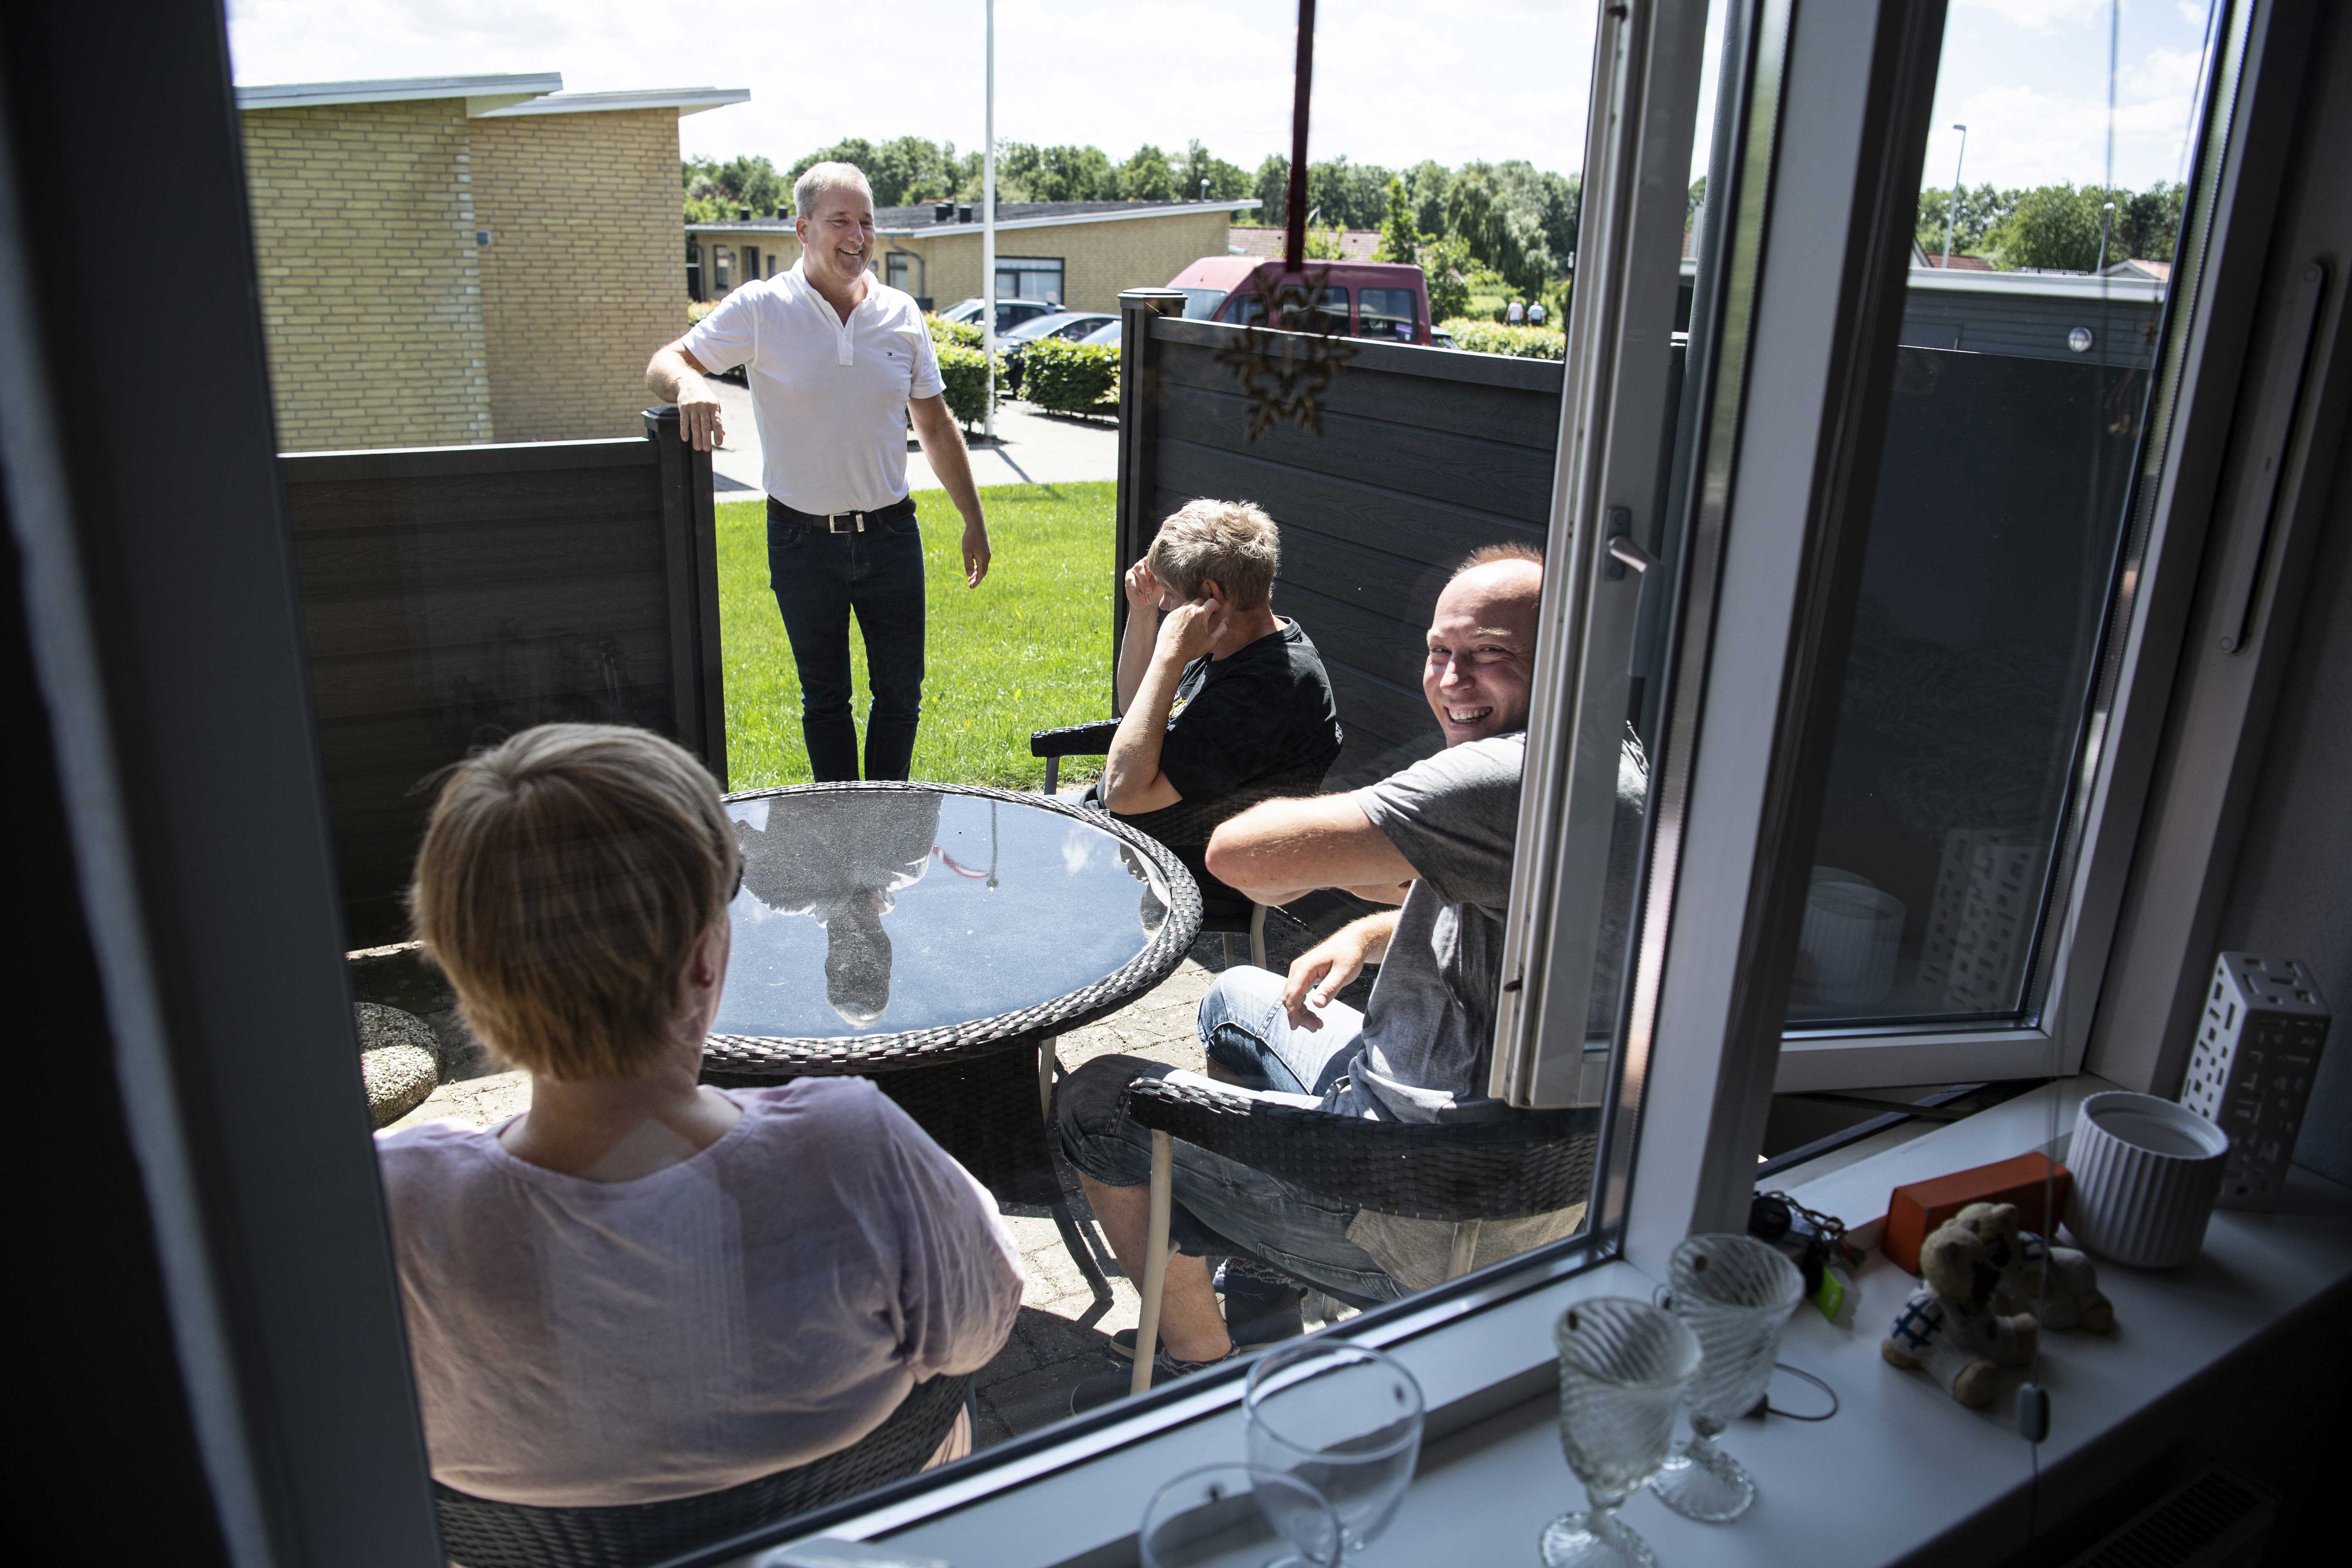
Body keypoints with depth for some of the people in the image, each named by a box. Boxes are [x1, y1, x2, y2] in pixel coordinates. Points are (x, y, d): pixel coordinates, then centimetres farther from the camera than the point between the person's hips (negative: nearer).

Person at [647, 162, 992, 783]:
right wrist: (689, 384, -32)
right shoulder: (761, 309, -7)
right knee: (824, 697, 12)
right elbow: (664, 364, -7)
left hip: (891, 533, 2)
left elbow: (936, 427, 9)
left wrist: (974, 521, 10)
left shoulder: (901, 313, 2)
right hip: (804, 540, -2)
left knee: (901, 694, 9)